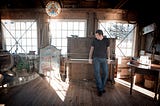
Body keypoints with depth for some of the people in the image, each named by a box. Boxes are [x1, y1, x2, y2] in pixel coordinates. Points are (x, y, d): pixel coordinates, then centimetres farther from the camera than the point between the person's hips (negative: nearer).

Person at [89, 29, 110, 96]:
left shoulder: (106, 40, 0)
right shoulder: (94, 40, -2)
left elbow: (107, 49, 9)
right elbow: (91, 49, 4)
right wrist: (90, 58, 1)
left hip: (104, 59, 2)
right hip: (96, 58, -2)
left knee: (105, 73, -2)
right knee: (97, 72, -15)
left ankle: (102, 87, 19)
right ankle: (100, 89, -7)